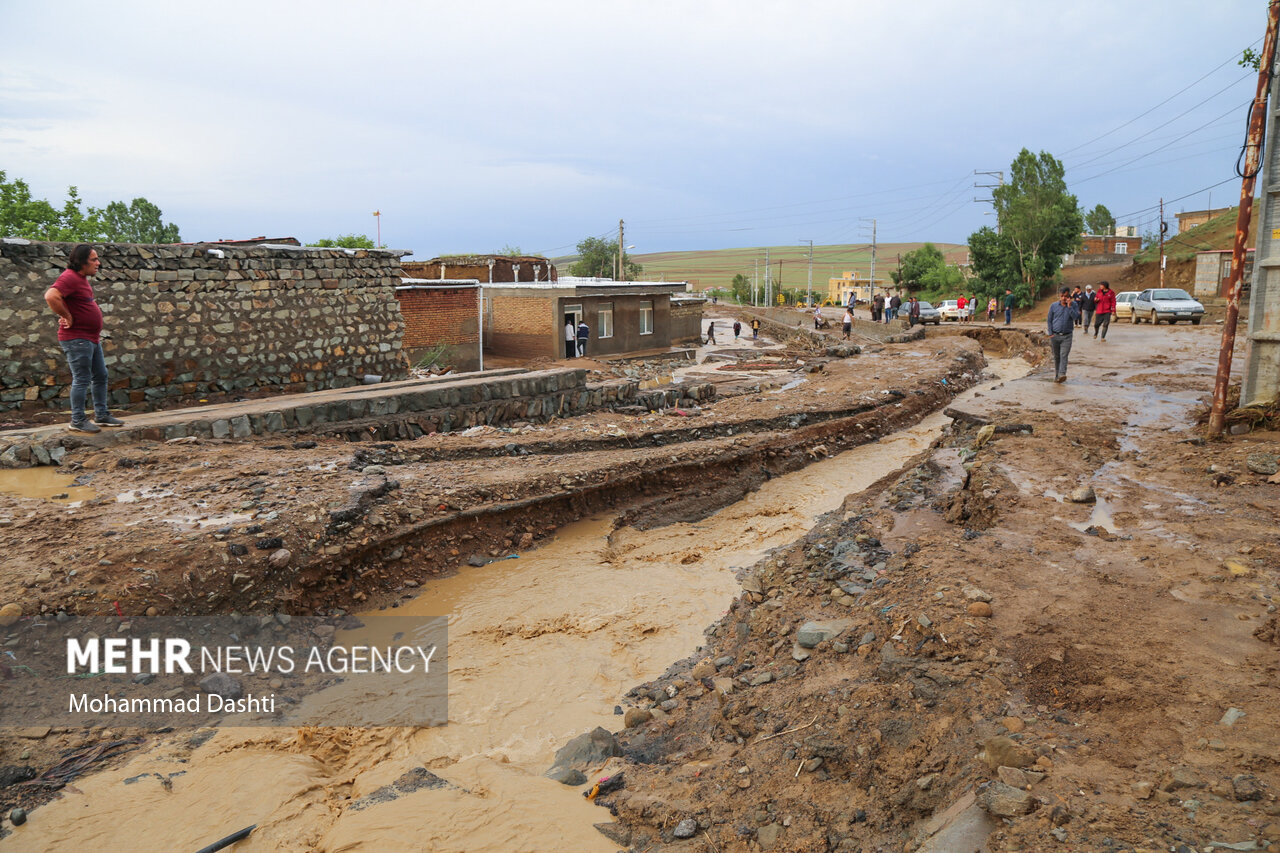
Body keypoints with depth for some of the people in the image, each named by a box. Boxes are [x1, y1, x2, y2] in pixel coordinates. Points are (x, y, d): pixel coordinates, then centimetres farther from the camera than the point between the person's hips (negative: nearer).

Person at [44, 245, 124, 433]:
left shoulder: (82, 278, 14)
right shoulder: (70, 277, -17)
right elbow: (51, 296, -33)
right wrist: (67, 317, -22)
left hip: (92, 338, 10)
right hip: (77, 339, -10)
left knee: (100, 376, 15)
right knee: (82, 380, -5)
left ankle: (101, 415, 24)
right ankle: (77, 420, 4)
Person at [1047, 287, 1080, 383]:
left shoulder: (1073, 305, 2)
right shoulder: (1053, 306, 3)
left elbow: (1076, 317, -11)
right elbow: (1049, 320, 7)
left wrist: (1069, 306, -16)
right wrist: (1050, 333, 0)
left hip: (1067, 336, -2)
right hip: (1055, 335, 2)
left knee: (1063, 356, -14)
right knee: (1056, 357, 9)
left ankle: (1062, 375, -24)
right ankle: (1056, 375, 18)